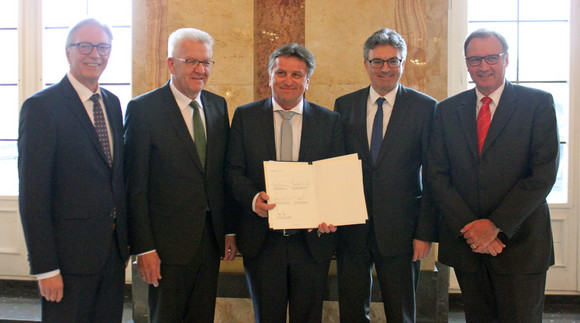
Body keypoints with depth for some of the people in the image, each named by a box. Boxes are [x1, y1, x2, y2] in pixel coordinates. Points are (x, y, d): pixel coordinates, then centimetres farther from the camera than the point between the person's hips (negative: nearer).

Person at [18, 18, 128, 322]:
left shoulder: (112, 103, 10)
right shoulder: (41, 107, -11)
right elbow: (32, 194, -14)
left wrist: (124, 238, 11)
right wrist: (45, 267, -16)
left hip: (114, 249, 6)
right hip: (70, 252, -6)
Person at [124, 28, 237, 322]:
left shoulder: (218, 105, 8)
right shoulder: (143, 109, -9)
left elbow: (224, 173, 11)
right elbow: (135, 186, -10)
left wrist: (230, 230, 8)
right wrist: (143, 248, -13)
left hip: (212, 238, 5)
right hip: (169, 241, -5)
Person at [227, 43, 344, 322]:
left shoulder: (330, 121, 3)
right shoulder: (245, 116, 3)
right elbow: (233, 170, 1)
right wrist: (253, 198, -20)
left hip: (313, 240, 1)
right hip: (262, 240, 0)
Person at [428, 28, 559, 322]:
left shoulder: (538, 103, -1)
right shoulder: (448, 110, 7)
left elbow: (544, 174, -9)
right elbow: (437, 175, 2)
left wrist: (495, 225, -13)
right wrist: (468, 226, -9)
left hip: (519, 241, -2)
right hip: (464, 241, 3)